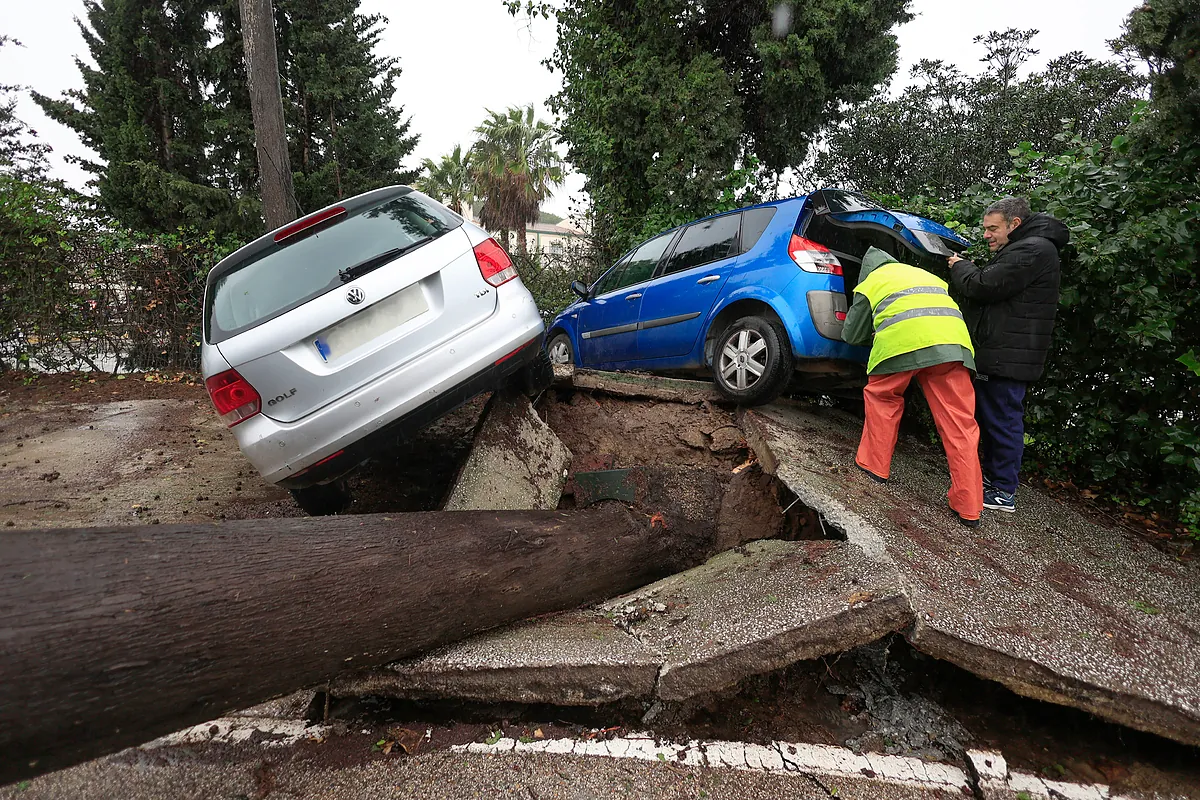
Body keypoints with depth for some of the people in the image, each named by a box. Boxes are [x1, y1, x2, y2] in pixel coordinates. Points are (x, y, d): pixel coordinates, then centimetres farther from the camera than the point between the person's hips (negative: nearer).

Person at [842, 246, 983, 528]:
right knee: (960, 422, 3)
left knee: (882, 398, 21)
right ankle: (969, 508, 5)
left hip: (901, 341, -4)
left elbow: (851, 334, 27)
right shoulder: (927, 275, 38)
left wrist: (871, 334, 47)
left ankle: (874, 466, 24)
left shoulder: (870, 283, 24)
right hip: (953, 341, 4)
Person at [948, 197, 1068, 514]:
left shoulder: (1033, 251, -15)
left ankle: (1003, 492, 3)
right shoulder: (1020, 249, 21)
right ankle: (991, 476, 30)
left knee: (1003, 421, -5)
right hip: (998, 354, 11)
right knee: (990, 418, 18)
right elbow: (990, 286, 23)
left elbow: (982, 286, -19)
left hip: (1008, 357, -11)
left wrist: (960, 267, 0)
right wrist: (965, 268, 7)